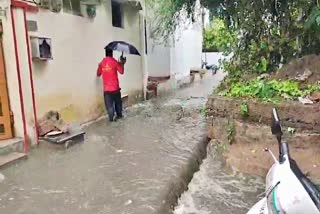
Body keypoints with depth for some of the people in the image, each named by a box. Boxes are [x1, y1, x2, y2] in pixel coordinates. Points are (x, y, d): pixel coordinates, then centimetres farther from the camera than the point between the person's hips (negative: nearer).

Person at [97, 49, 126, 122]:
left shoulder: (101, 63, 0)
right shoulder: (114, 62, -8)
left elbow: (98, 74, 11)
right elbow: (121, 72, -3)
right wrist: (122, 63, 10)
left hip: (106, 88, 1)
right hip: (115, 87, -1)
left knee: (109, 104, 6)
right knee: (118, 101, 18)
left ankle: (111, 117, 7)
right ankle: (119, 114, 29)